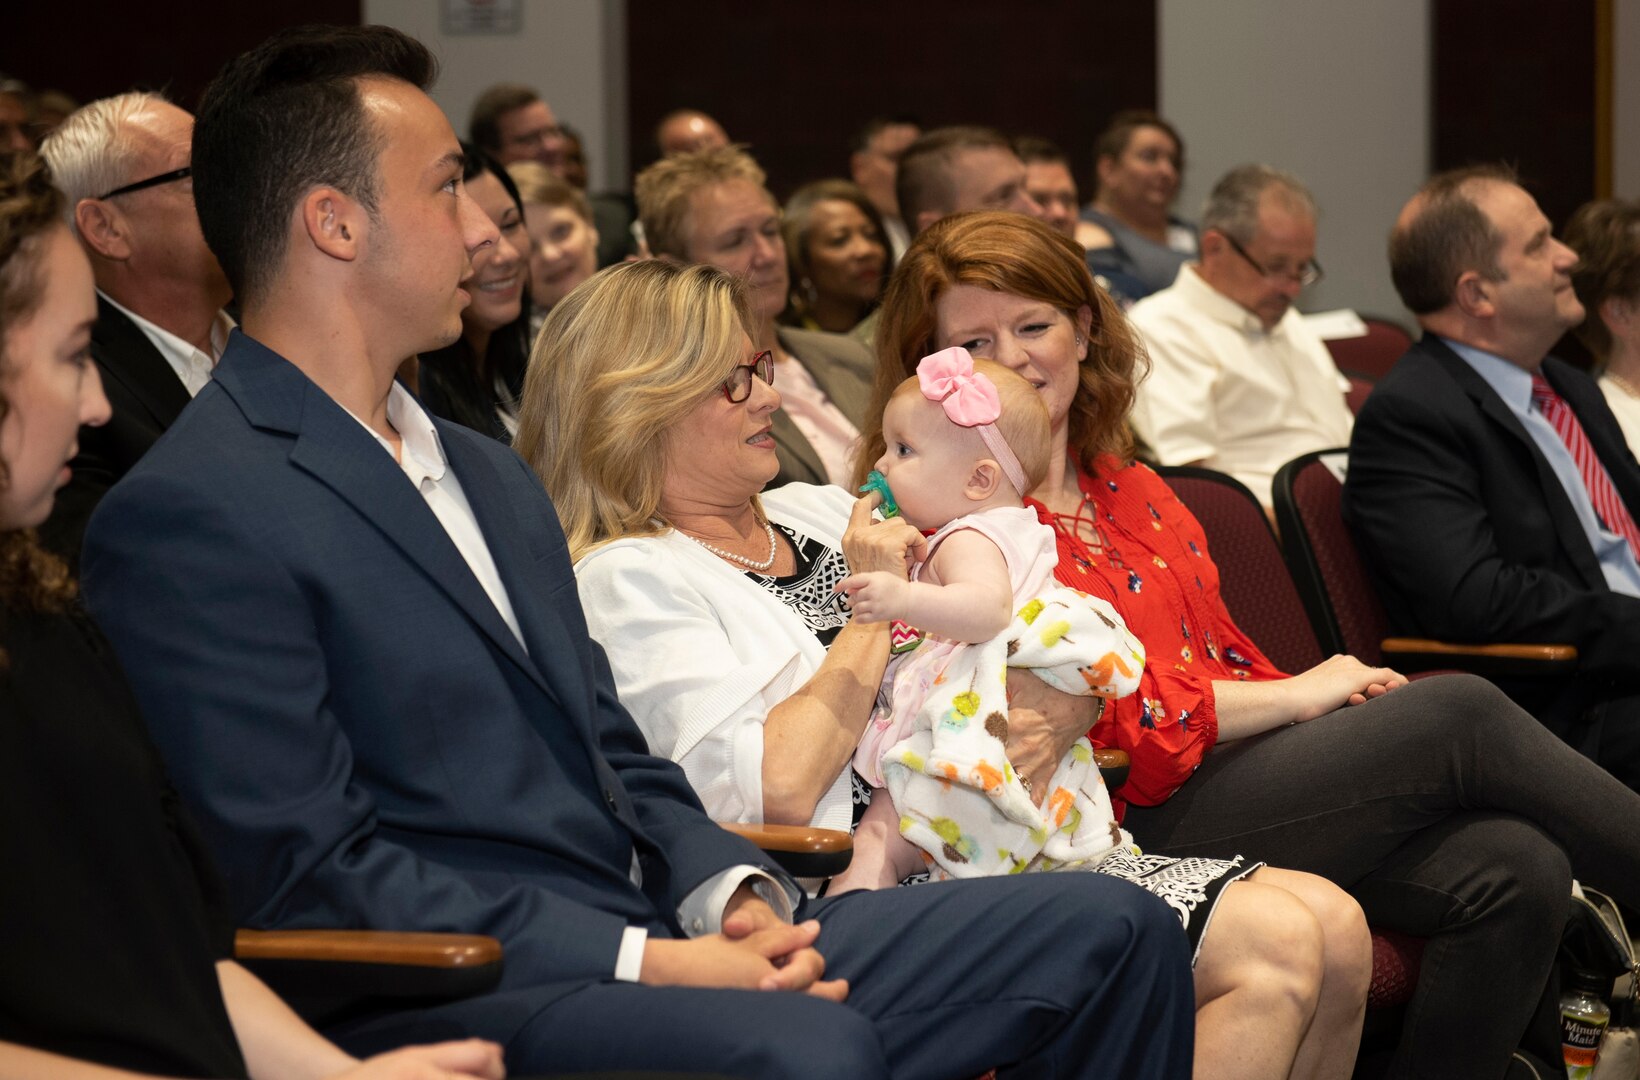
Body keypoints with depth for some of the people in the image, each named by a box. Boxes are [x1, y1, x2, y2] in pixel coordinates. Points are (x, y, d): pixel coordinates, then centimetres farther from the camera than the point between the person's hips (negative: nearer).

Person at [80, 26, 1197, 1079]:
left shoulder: (488, 474, 22)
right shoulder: (186, 518, -8)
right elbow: (314, 880, -15)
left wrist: (730, 893, 0)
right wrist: (650, 962, -18)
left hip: (663, 945, 9)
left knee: (1110, 937, -2)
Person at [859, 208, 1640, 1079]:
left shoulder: (1131, 492, 23)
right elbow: (1093, 707, -12)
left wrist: (1343, 699, 1)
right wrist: (1298, 695, -7)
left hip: (1236, 772, 8)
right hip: (1129, 825, -8)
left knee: (1516, 873, -17)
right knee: (1460, 715, -17)